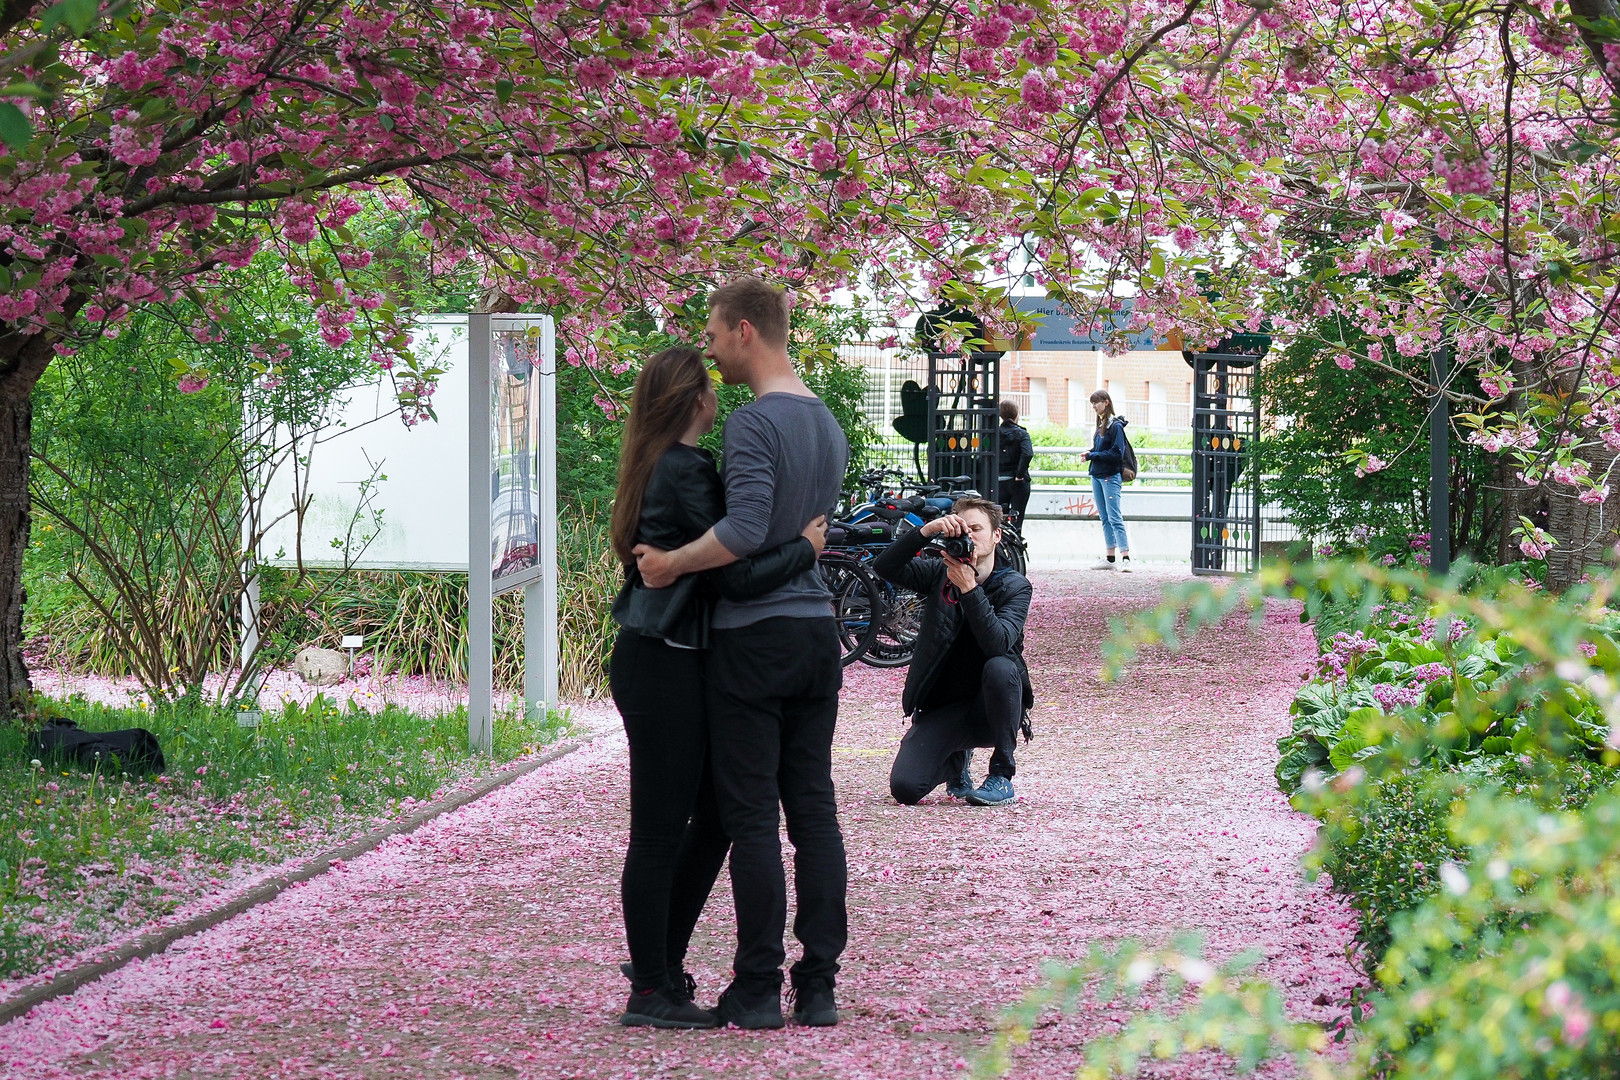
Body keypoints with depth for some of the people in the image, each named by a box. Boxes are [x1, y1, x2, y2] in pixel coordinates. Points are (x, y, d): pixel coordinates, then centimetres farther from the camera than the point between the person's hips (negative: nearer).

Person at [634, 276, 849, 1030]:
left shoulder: (755, 423, -15)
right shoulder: (828, 425, 13)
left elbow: (745, 530, -27)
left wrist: (670, 565, -15)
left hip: (753, 641, -8)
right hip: (817, 631, 8)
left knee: (752, 818, -3)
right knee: (814, 810, 7)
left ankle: (758, 989, -1)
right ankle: (818, 986, 8)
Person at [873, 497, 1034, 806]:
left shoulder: (1014, 586, -5)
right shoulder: (939, 575, 3)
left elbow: (998, 643, -24)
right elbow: (884, 567, -14)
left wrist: (969, 588, -32)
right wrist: (926, 531, -27)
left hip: (992, 709, -2)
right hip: (941, 708, 2)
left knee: (1000, 667, -36)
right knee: (905, 788, -19)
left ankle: (1002, 776, -17)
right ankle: (957, 760, 19)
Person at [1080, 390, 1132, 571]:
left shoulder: (1115, 426, -11)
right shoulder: (1101, 425, 15)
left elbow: (1116, 453, -17)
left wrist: (1092, 455, -14)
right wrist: (1090, 454, 0)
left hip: (1110, 477, -9)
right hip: (1097, 476, 9)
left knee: (1115, 518, -14)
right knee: (1105, 519, 10)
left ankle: (1126, 558, -17)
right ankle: (1110, 559, 14)